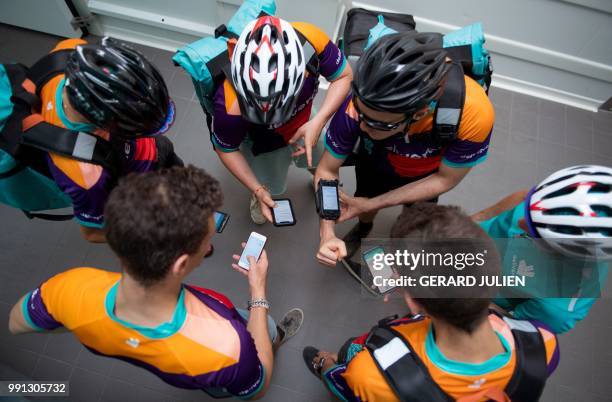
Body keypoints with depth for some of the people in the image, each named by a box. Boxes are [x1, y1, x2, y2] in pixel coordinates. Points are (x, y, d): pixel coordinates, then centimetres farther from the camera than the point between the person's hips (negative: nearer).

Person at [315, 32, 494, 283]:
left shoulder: (474, 112, -43)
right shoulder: (358, 105, -43)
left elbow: (445, 179, -24)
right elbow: (327, 170, -26)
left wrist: (372, 204, -30)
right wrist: (328, 234, -37)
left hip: (428, 173, 1)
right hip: (377, 160, 0)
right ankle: (363, 229, 61)